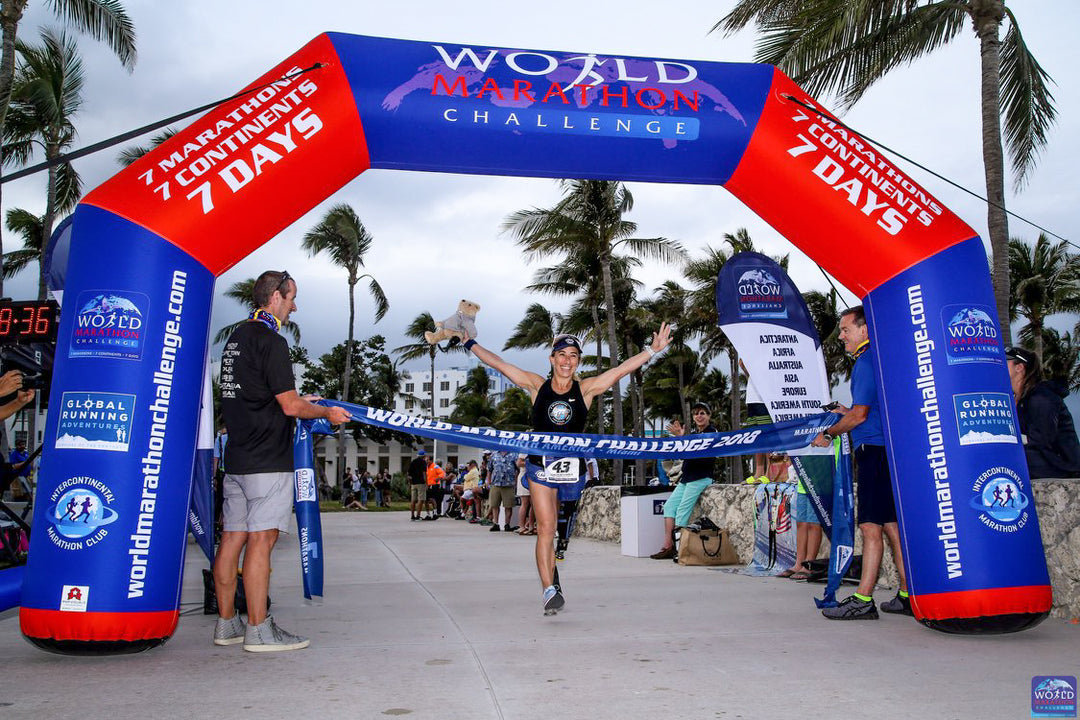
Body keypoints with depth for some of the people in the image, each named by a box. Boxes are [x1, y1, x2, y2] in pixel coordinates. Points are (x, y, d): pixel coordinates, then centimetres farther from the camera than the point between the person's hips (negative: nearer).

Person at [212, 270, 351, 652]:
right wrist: (327, 413, 0)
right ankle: (259, 630, -1)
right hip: (267, 460, -9)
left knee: (233, 536, 10)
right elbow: (289, 406, -16)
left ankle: (226, 623, 18)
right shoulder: (271, 341, -12)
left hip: (237, 458, 9)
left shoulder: (235, 338, 17)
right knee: (261, 538, -6)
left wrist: (298, 401, 26)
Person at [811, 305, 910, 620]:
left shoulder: (867, 362, -11)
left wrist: (828, 434, -3)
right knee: (891, 524, 12)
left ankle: (863, 600, -8)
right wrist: (849, 412, 22)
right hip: (887, 449, 10)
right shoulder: (880, 358, 18)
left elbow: (860, 415, -15)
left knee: (871, 526, -9)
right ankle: (908, 596, 16)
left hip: (873, 450, -10)